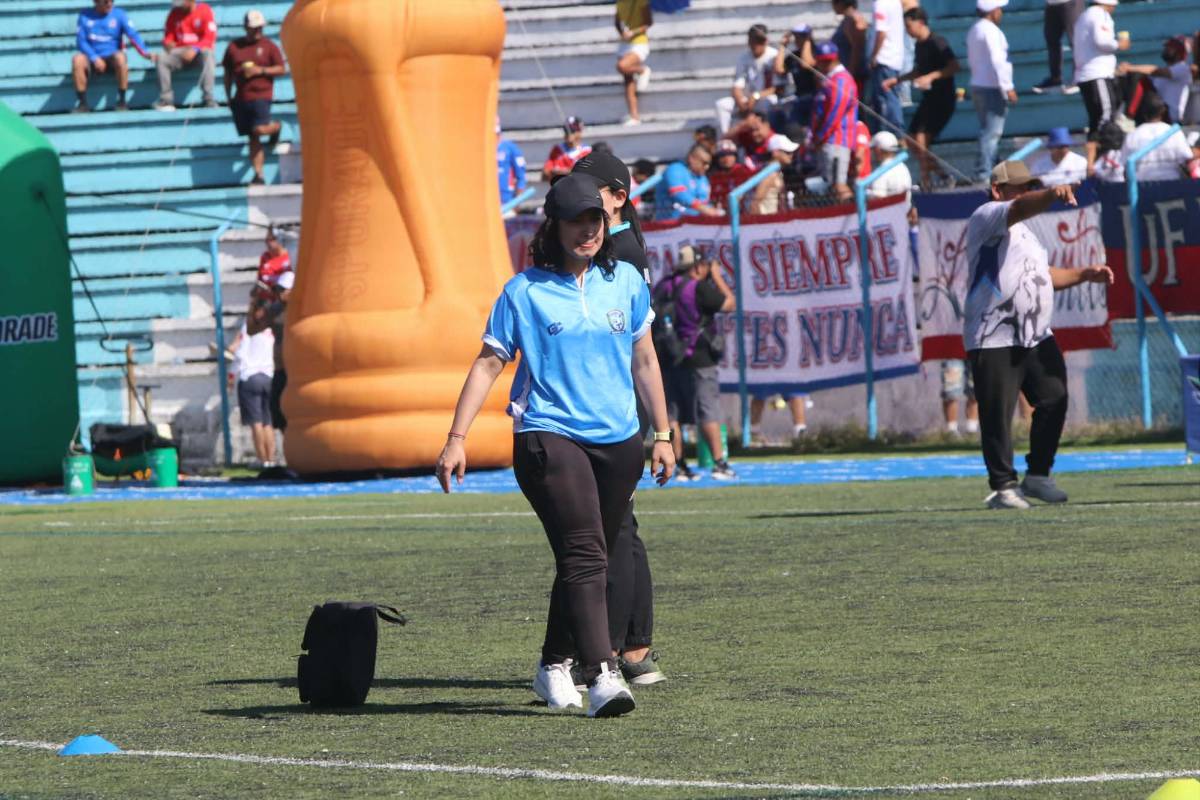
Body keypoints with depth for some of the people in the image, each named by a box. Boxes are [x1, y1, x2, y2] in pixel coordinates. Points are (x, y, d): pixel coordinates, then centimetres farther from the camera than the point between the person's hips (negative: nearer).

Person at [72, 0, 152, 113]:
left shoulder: (119, 14, 0)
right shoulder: (85, 16, 3)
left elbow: (133, 35, -12)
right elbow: (81, 41, -2)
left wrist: (145, 52, -29)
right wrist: (95, 58, -18)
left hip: (112, 58, -1)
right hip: (92, 59, 1)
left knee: (120, 57, -35)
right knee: (78, 59, -31)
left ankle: (121, 101, -23)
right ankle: (82, 103, -23)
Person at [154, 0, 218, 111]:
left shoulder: (204, 10, -3)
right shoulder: (175, 13, 9)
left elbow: (209, 38, -10)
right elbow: (168, 37, 10)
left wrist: (195, 50, -26)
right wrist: (168, 44, -15)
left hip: (199, 52, -3)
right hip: (179, 54, 3)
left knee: (208, 56, -38)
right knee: (161, 59, -25)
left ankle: (208, 100, -45)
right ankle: (166, 100, -30)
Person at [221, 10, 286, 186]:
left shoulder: (269, 46, 2)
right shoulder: (234, 46, 10)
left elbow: (281, 69, 0)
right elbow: (228, 73, 15)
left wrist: (261, 70, -13)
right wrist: (228, 96, 11)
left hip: (261, 95, -3)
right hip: (241, 98, 3)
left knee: (259, 130, -19)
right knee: (252, 139, 3)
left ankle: (276, 127, 16)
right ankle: (258, 175, 5)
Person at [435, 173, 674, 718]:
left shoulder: (626, 282, 10)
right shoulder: (525, 292, -2)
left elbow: (644, 361, 20)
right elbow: (488, 365, 0)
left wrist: (662, 435, 20)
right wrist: (456, 438, -6)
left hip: (618, 442, 5)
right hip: (549, 437, -5)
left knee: (587, 559, 11)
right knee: (584, 553, -19)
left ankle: (554, 665, 30)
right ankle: (601, 676, -29)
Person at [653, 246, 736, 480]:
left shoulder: (662, 288, 9)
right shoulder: (698, 288, -12)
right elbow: (730, 304, -6)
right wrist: (717, 277, 4)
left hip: (667, 360, 6)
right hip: (697, 360, -6)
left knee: (672, 414, 7)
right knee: (708, 412, -3)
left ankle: (680, 466, 6)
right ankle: (719, 463, -5)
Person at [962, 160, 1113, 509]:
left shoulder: (1022, 230, 23)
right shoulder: (987, 217, -6)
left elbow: (1043, 275, 26)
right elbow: (1020, 208, -27)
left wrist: (1084, 274, 12)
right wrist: (1052, 195, -45)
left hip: (1037, 336, 9)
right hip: (995, 339, -9)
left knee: (1054, 401, 5)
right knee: (998, 415, -5)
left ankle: (1037, 475, 18)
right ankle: (1003, 485, 3)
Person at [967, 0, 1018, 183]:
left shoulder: (974, 30, 16)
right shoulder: (990, 31, -14)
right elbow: (996, 61, -20)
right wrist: (1007, 87, -18)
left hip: (978, 85, 10)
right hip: (992, 88, -10)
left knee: (988, 130, 16)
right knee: (992, 132, -10)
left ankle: (987, 170, 20)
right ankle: (984, 172, -13)